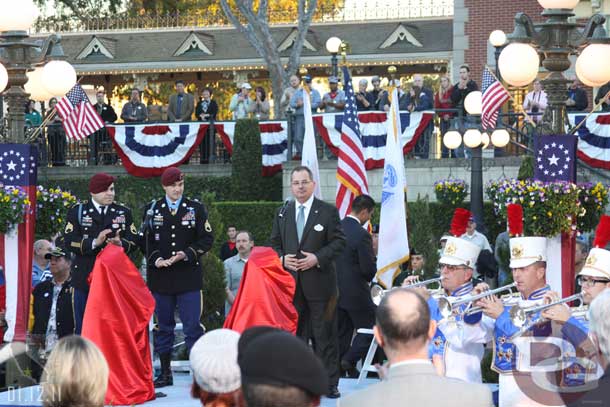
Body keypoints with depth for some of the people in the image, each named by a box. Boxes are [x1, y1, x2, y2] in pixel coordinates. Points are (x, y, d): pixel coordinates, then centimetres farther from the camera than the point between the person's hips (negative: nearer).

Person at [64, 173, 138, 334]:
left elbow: (134, 242, 5)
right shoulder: (77, 212, 5)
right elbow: (70, 242, -7)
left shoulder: (124, 212, 13)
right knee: (84, 326, 1)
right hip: (85, 277, -2)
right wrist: (94, 242, -21)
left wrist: (121, 243, -17)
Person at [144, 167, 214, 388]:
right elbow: (146, 240, 8)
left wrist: (187, 254, -13)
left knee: (192, 325, -5)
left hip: (189, 277, -1)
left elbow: (207, 239, 1)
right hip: (160, 276, 1)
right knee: (163, 326, 7)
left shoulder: (196, 208, 5)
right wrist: (156, 259, -9)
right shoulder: (152, 210, 7)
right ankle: (165, 373, 15)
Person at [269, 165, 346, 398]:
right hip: (291, 283, 4)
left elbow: (339, 242, -3)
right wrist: (282, 259, -5)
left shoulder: (328, 212, 0)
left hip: (319, 281, -4)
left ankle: (329, 383, 4)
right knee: (294, 333, 6)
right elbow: (274, 244, 16)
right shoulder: (282, 214, 12)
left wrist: (318, 258, -16)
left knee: (324, 334, 0)